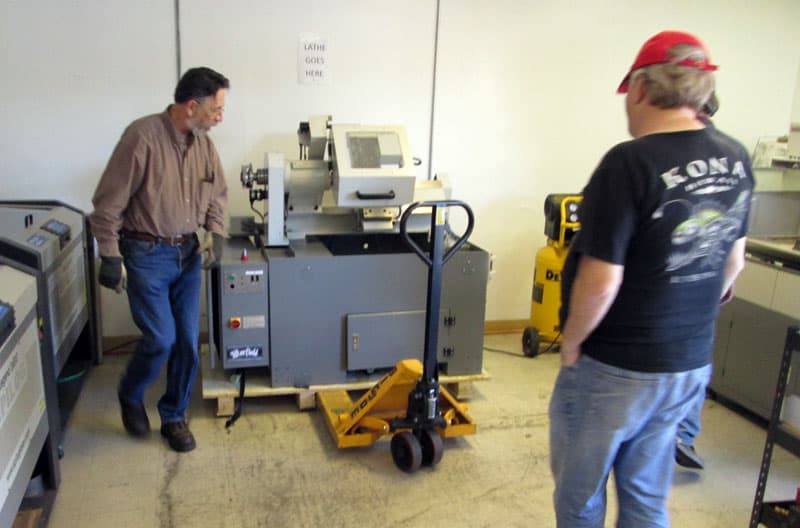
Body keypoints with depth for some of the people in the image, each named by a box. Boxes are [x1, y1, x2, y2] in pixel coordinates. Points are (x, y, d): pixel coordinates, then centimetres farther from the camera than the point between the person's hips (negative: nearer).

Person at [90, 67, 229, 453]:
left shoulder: (203, 143, 2)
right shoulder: (142, 136, -18)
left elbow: (217, 193, 16)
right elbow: (108, 203, -14)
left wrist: (215, 233, 0)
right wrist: (110, 256, -13)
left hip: (187, 253, 6)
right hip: (145, 254, -6)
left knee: (188, 341, 6)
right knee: (161, 339, -5)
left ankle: (174, 417, 24)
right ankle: (129, 395, 27)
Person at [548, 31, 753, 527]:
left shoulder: (630, 164, -23)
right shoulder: (736, 160, 0)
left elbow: (601, 282, -24)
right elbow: (733, 261, 10)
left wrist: (572, 341, -7)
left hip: (615, 370, -7)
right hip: (692, 364, 7)